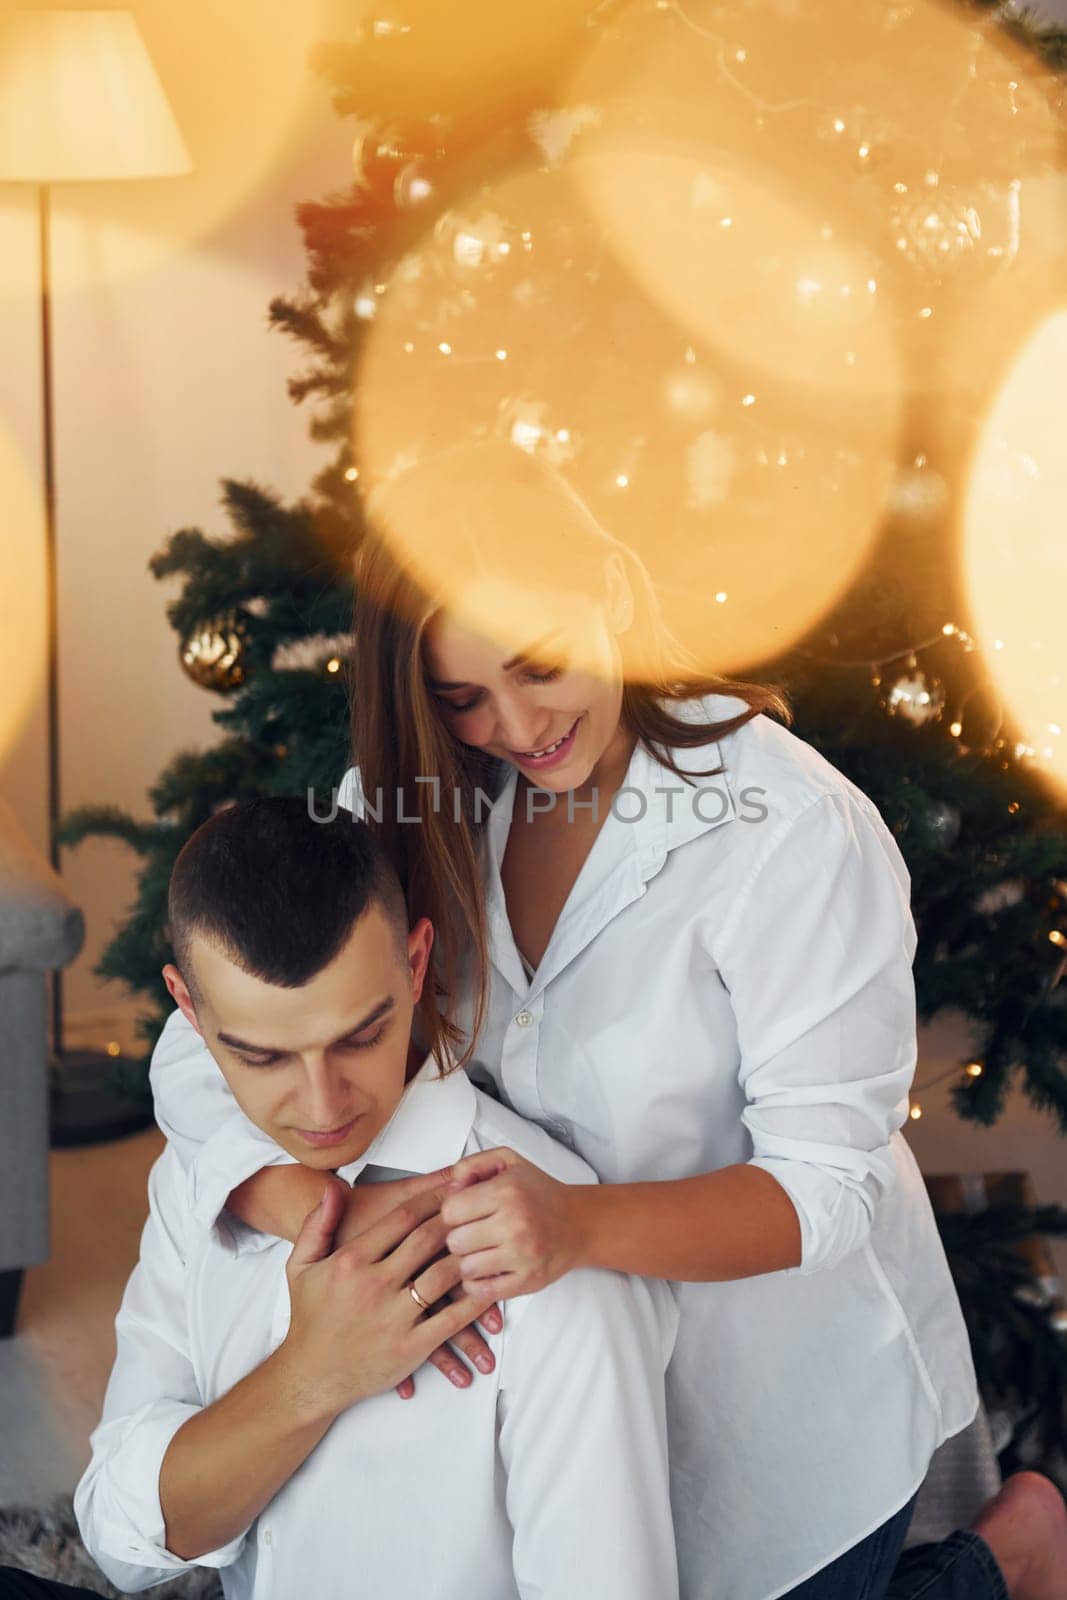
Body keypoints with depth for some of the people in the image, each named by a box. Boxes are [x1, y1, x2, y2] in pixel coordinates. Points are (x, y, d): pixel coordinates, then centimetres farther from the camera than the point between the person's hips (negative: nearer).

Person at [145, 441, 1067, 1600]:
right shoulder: (404, 807, -10)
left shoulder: (795, 833, -26)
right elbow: (202, 1053, -15)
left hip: (789, 1401, -5)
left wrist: (582, 1224, -46)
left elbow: (828, 1182, -27)